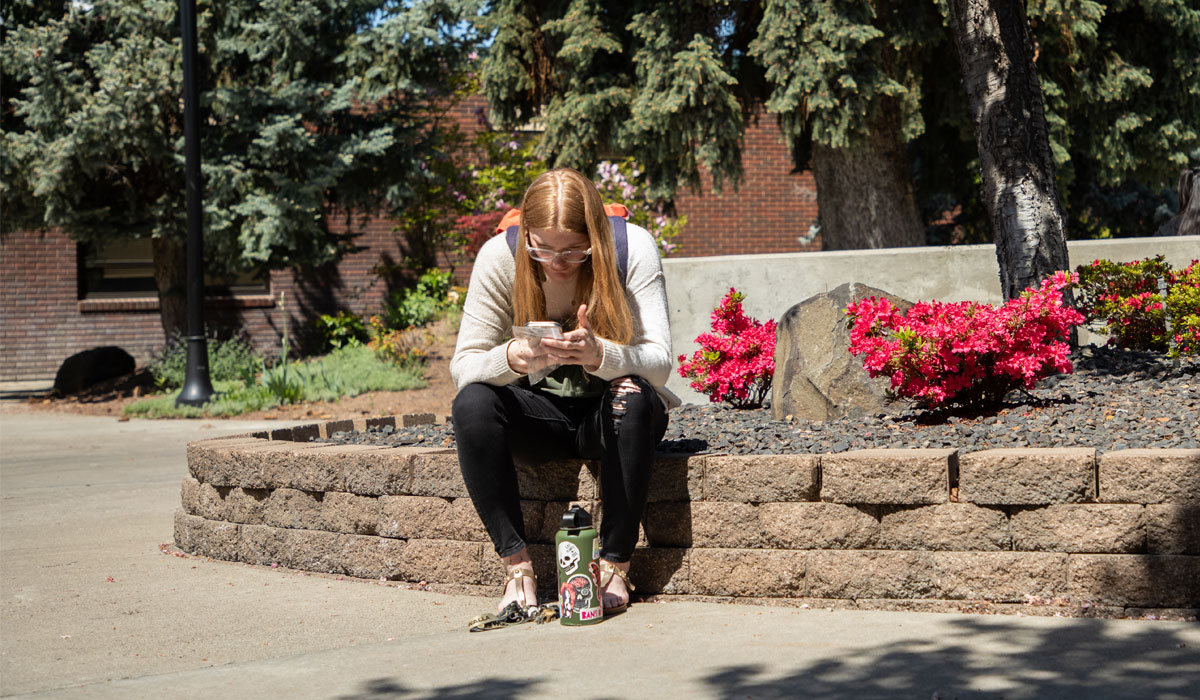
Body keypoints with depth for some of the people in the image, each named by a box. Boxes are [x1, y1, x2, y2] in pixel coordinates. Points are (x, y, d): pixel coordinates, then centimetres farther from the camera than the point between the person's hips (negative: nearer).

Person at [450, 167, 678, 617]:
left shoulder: (633, 248, -18)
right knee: (471, 404, -28)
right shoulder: (499, 257, -14)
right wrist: (513, 357, -39)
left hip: (610, 413, -1)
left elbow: (659, 362, -24)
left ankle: (615, 565, -24)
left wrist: (599, 354, -45)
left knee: (634, 396, -35)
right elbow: (462, 367, -16)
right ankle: (516, 565, -22)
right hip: (541, 415, 2)